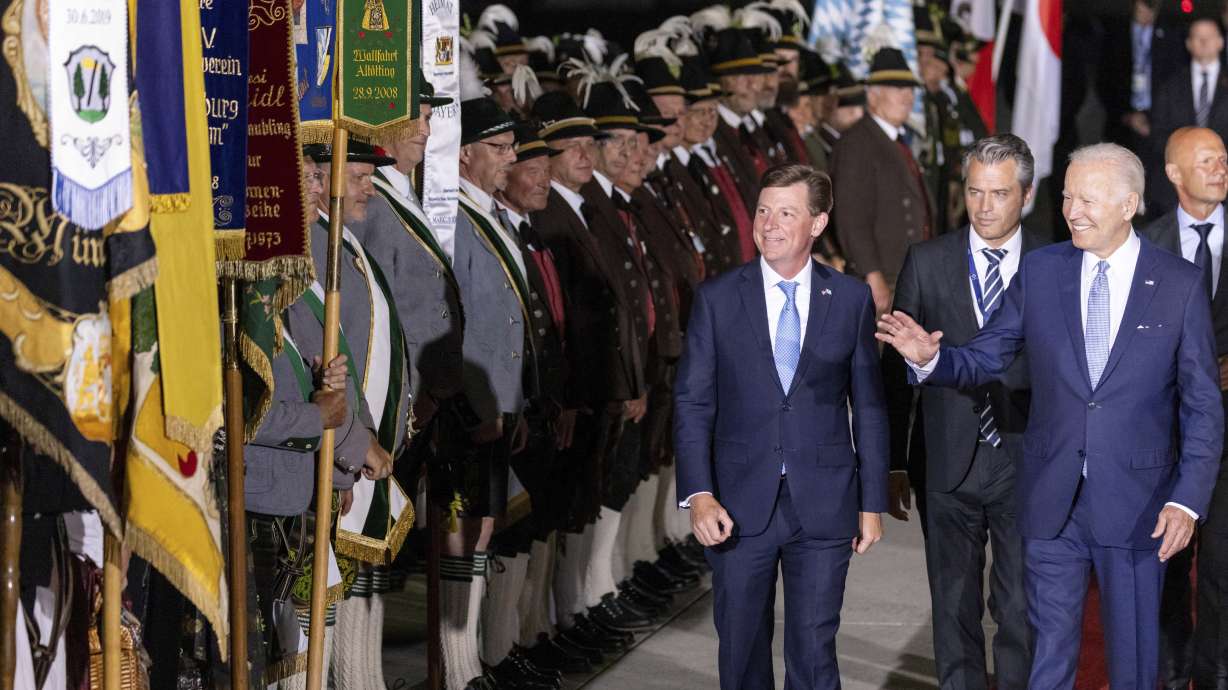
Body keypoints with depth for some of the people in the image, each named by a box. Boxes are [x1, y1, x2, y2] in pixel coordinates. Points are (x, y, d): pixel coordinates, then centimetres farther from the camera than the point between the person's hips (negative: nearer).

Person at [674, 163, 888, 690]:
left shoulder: (852, 299, 2)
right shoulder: (717, 299, 1)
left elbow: (869, 406, 6)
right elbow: (692, 402, -1)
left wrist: (872, 503, 4)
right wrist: (698, 495, -11)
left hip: (823, 504, 0)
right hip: (740, 506, 0)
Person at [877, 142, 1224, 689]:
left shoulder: (1180, 285, -4)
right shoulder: (1040, 271, 2)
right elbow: (981, 361, 5)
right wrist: (929, 358, -17)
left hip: (1136, 502, -1)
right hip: (1052, 500, 2)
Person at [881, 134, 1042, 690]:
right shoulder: (926, 262, 3)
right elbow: (896, 367, 5)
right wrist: (894, 465, 3)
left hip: (1027, 468, -1)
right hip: (949, 465, 1)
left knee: (1022, 612, 0)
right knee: (954, 609, 9)